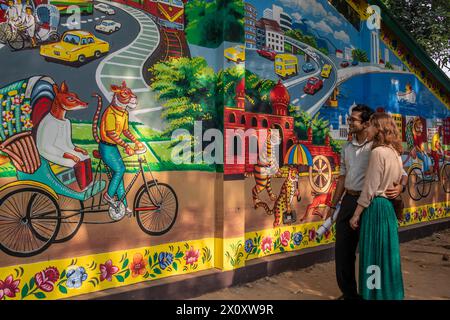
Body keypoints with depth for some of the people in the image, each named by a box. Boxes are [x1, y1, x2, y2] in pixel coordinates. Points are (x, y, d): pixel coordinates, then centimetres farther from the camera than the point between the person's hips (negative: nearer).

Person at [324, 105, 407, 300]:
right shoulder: (347, 148, 9)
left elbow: (402, 173, -6)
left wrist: (401, 186, -28)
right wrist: (333, 204, 15)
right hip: (348, 200, 6)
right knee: (342, 248, 11)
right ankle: (349, 293, 30)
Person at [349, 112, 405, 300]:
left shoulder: (378, 152, -16)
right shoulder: (395, 152, 11)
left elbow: (370, 188, -17)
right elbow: (397, 181, 17)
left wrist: (356, 214, -12)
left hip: (376, 206, -9)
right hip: (389, 206, 9)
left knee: (374, 254, 2)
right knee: (386, 252, 17)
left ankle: (377, 293, 13)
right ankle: (390, 292, 29)